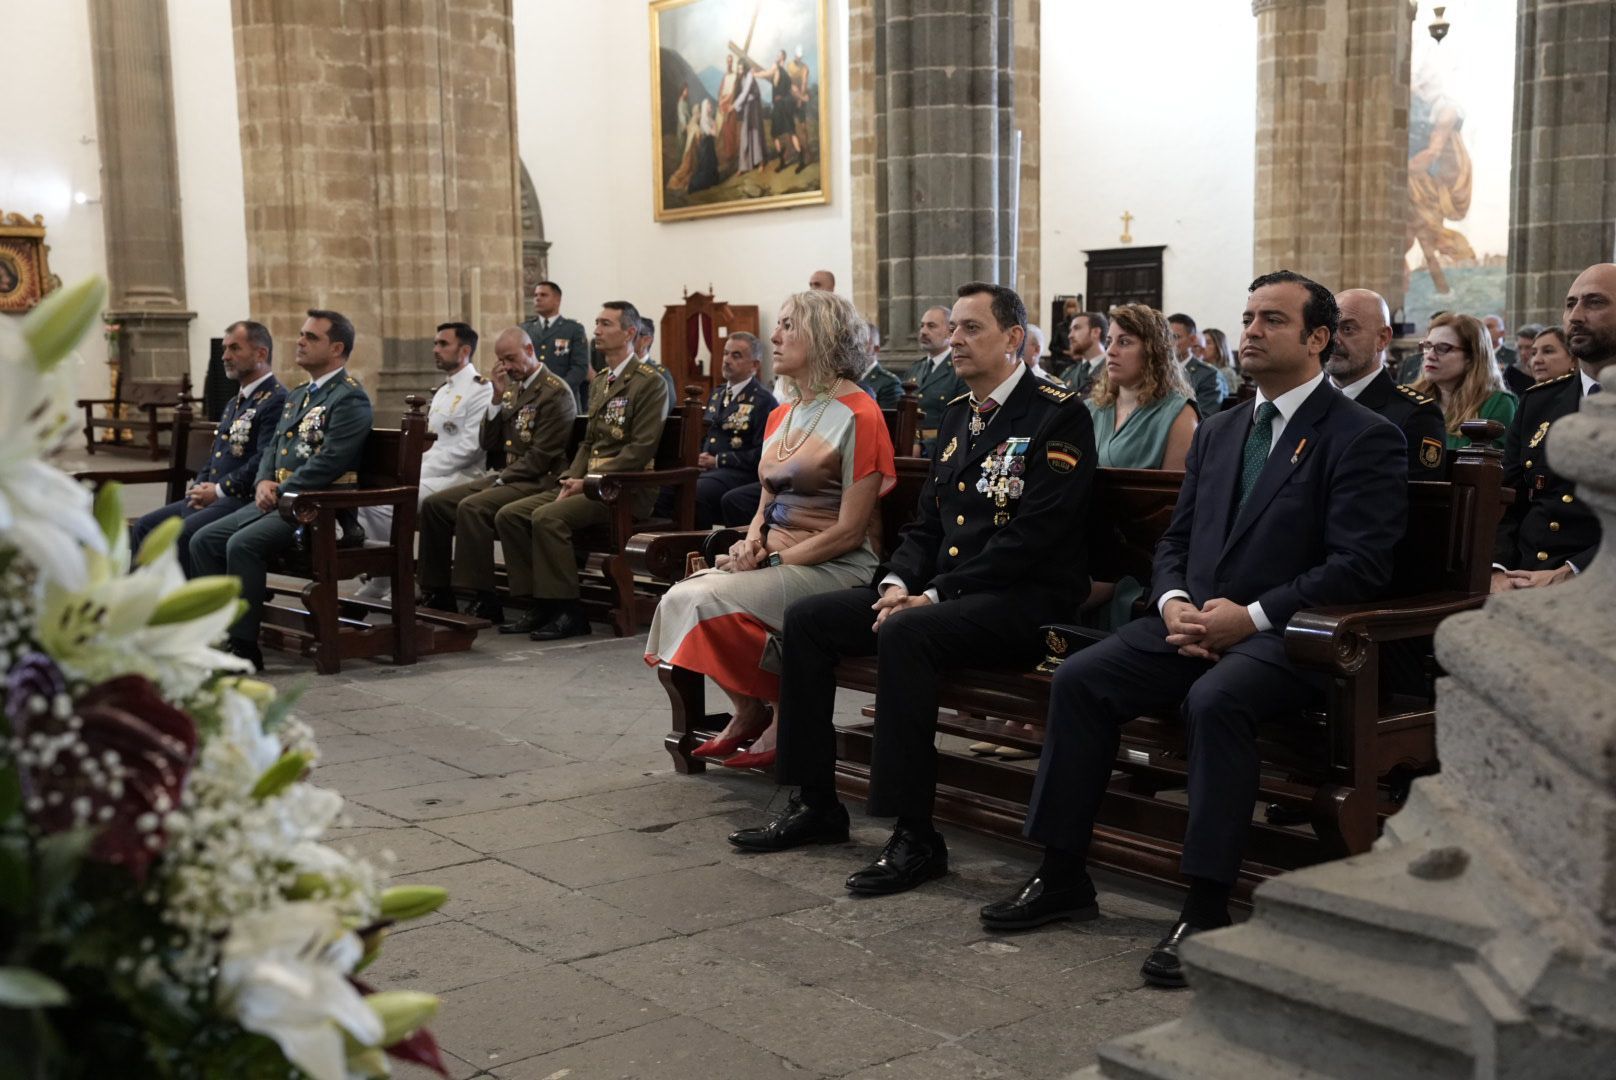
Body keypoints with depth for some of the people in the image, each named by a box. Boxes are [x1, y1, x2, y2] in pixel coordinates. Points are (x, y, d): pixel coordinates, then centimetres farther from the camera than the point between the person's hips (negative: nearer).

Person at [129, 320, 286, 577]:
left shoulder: (276, 400, -9)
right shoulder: (234, 402, 23)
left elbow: (264, 461, -19)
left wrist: (218, 490, -13)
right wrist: (199, 488, 6)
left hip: (242, 500, -10)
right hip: (210, 496, 10)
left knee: (185, 533, -30)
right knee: (144, 527, -1)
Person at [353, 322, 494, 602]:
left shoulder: (480, 389, -9)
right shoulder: (442, 391, 22)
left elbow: (469, 447, -17)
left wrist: (421, 472, -17)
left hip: (459, 476, -9)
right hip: (431, 472, 9)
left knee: (387, 503, -24)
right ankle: (379, 577, -6)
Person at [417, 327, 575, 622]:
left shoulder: (556, 392, -11)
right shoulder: (512, 388, 16)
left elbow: (541, 456, -17)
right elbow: (488, 445, 11)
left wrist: (500, 481, -16)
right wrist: (497, 398, 0)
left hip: (539, 483, -9)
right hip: (508, 477, 9)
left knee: (471, 507, -30)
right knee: (433, 504, -3)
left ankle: (484, 602, -27)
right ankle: (439, 594, 2)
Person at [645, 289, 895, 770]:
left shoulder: (857, 416, -9)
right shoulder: (781, 415, 17)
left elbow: (849, 531, -13)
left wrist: (773, 560, -15)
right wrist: (753, 540, -2)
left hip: (833, 568, -7)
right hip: (774, 558, 8)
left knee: (706, 601, -25)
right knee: (681, 596, -16)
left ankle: (764, 713, -4)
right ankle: (748, 712, 1)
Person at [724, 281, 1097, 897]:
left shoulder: (1057, 415, -8)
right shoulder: (958, 417, 18)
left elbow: (1031, 536, -18)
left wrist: (937, 594, -20)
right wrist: (897, 582, -1)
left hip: (1025, 599, -9)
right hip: (938, 593, 9)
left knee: (904, 633, -35)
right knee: (806, 619, -2)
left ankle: (915, 835, -26)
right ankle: (815, 804, 6)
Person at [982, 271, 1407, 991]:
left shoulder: (1364, 439, -3)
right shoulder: (1217, 432, 20)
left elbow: (1360, 565, -12)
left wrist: (1251, 615, -20)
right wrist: (1174, 601, -4)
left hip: (1286, 635, -6)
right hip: (1195, 621, 7)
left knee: (1215, 701, -36)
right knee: (1079, 679, -13)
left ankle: (1207, 907, -26)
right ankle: (1063, 876, -3)